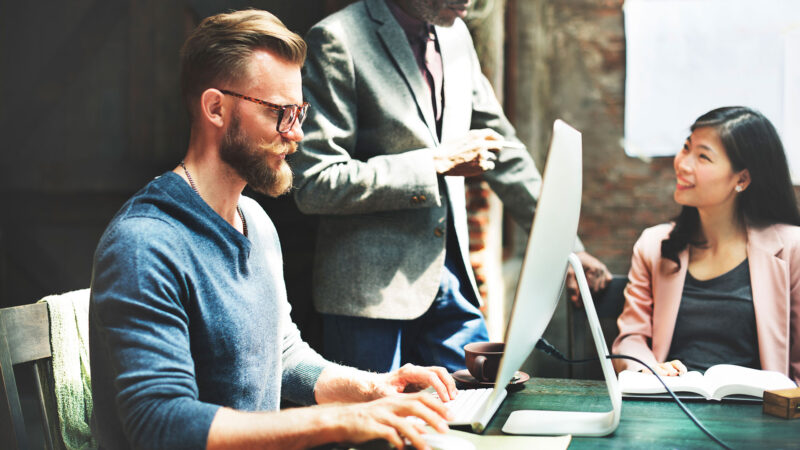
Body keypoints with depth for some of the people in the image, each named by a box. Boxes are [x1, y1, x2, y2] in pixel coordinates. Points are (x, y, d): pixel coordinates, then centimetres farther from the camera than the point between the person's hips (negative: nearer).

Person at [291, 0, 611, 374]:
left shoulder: (456, 36, 10)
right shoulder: (337, 39, -11)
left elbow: (501, 147, 19)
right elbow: (313, 185, -17)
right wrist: (437, 161, -16)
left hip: (449, 276, 7)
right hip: (372, 288, -6)